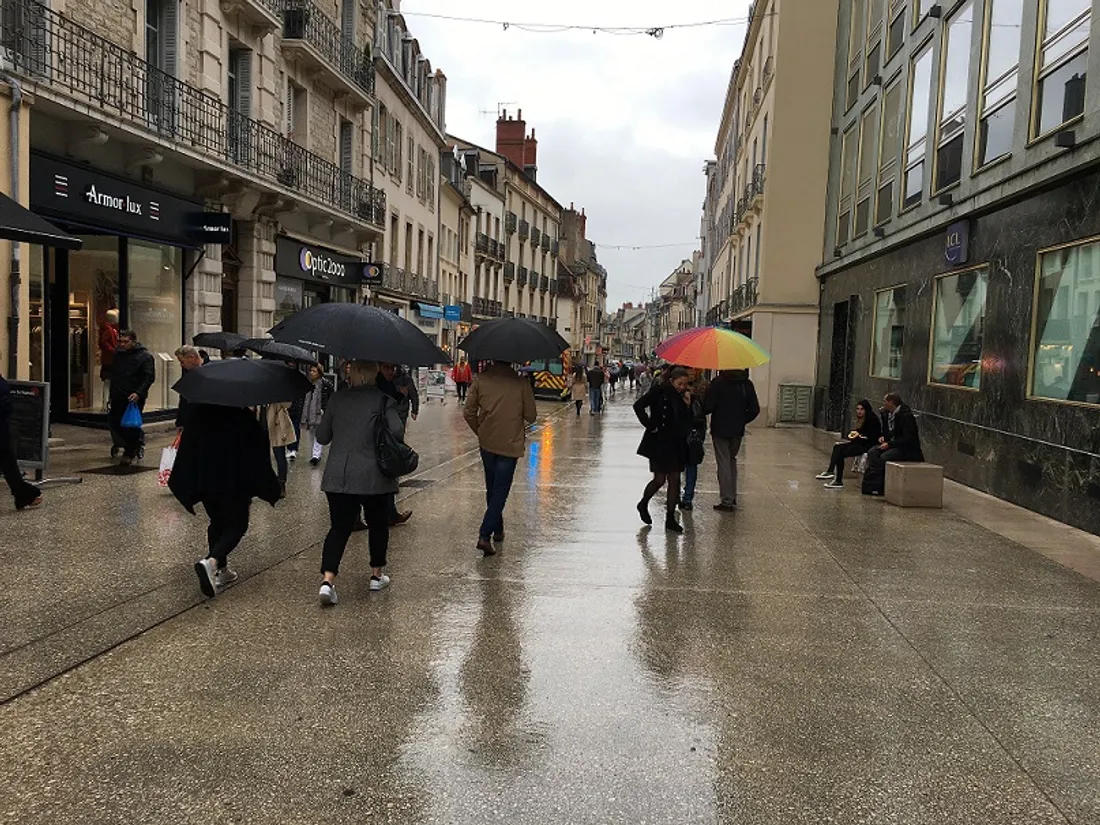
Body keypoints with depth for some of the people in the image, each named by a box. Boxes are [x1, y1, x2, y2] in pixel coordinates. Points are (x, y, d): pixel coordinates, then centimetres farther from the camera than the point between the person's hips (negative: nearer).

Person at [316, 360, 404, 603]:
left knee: (339, 527, 4)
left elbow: (322, 437, 9)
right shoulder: (383, 400, -5)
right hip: (373, 476, -2)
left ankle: (327, 580, -12)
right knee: (378, 525, 17)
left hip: (337, 477, 2)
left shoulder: (337, 399, 5)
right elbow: (397, 431, -16)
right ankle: (377, 575, 27)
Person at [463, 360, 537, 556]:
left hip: (487, 443, 3)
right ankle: (485, 535, -10)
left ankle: (497, 530, 32)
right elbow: (531, 417, -5)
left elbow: (468, 413, -2)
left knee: (492, 489, 20)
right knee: (500, 491, 1)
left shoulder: (481, 380, -5)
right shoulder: (521, 384, -11)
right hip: (510, 444, -3)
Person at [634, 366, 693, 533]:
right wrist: (650, 425, -16)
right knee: (660, 479, 0)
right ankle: (643, 504, 28)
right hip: (659, 443, -6)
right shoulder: (659, 392, -10)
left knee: (674, 480, 4)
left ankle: (670, 519, 12)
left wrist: (688, 405, -3)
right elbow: (638, 406, -16)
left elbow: (687, 420, 15)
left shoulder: (682, 396, 8)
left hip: (677, 444, 6)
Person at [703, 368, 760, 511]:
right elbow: (754, 409, 2)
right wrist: (741, 420, 13)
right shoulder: (747, 384, 1)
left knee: (723, 463, 1)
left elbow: (708, 407, -16)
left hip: (720, 429, -4)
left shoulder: (718, 383, -13)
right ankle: (732, 497, 23)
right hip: (738, 430, 5)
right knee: (732, 460, 20)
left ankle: (727, 501, 1)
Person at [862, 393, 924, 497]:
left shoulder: (906, 415, -19)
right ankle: (873, 484, -18)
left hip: (907, 449, -8)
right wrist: (883, 437, -1)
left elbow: (907, 438, -23)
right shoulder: (888, 414, 7)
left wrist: (889, 444, -26)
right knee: (872, 452, -14)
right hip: (892, 444, 8)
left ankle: (878, 487, -17)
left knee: (884, 457, -28)